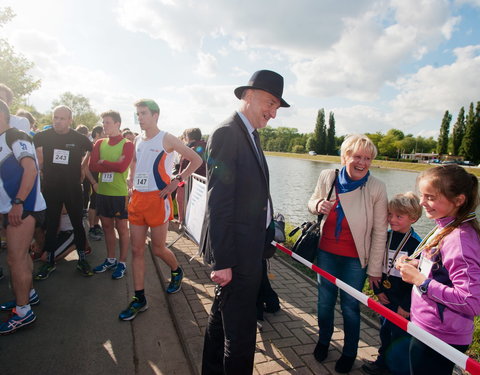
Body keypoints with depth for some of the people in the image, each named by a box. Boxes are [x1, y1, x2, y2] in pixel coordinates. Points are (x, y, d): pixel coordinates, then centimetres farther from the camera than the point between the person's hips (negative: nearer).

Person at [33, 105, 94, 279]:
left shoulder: (80, 139, -5)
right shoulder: (43, 136, -3)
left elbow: (91, 150, 14)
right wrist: (43, 165, 8)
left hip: (73, 188, -1)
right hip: (50, 188, 1)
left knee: (77, 224, 6)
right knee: (51, 225, 9)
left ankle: (82, 259, 18)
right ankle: (49, 261, 23)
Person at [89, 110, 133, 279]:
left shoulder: (127, 144, -6)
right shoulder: (100, 143, 8)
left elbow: (122, 167, -20)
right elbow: (92, 166, -4)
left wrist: (103, 162, -9)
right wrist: (113, 165, -13)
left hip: (120, 193, -5)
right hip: (102, 192, 6)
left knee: (121, 227, 4)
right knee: (107, 226, 14)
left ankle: (122, 263, 17)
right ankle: (110, 259, 29)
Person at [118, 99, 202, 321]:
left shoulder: (166, 139, -6)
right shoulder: (137, 141, 12)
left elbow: (196, 160, -7)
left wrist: (177, 181, -12)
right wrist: (130, 180, 14)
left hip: (157, 199, -6)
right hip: (137, 198, 6)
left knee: (158, 248, 5)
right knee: (136, 249, 5)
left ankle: (177, 272, 37)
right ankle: (139, 299, 14)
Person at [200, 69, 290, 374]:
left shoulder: (251, 134, 11)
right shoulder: (226, 134, -17)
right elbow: (218, 202, -22)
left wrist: (266, 234, 14)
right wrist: (222, 261, -22)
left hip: (250, 246, 10)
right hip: (237, 250, -10)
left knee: (223, 313, 25)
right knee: (241, 329, 4)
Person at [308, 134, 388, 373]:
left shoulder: (376, 188, -15)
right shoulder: (327, 177, -8)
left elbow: (379, 233, -9)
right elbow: (312, 203, 9)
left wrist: (375, 269, -5)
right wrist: (318, 205, -17)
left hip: (355, 259, -3)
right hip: (326, 253, 3)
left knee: (350, 305, 12)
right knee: (325, 300, 18)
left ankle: (349, 352, 38)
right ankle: (323, 340, 45)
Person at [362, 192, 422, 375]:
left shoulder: (416, 244, -19)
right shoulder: (385, 237, -2)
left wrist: (406, 305, -14)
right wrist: (378, 290, 1)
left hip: (404, 302, -6)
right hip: (385, 298, 6)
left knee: (401, 336, 7)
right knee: (385, 330, 21)